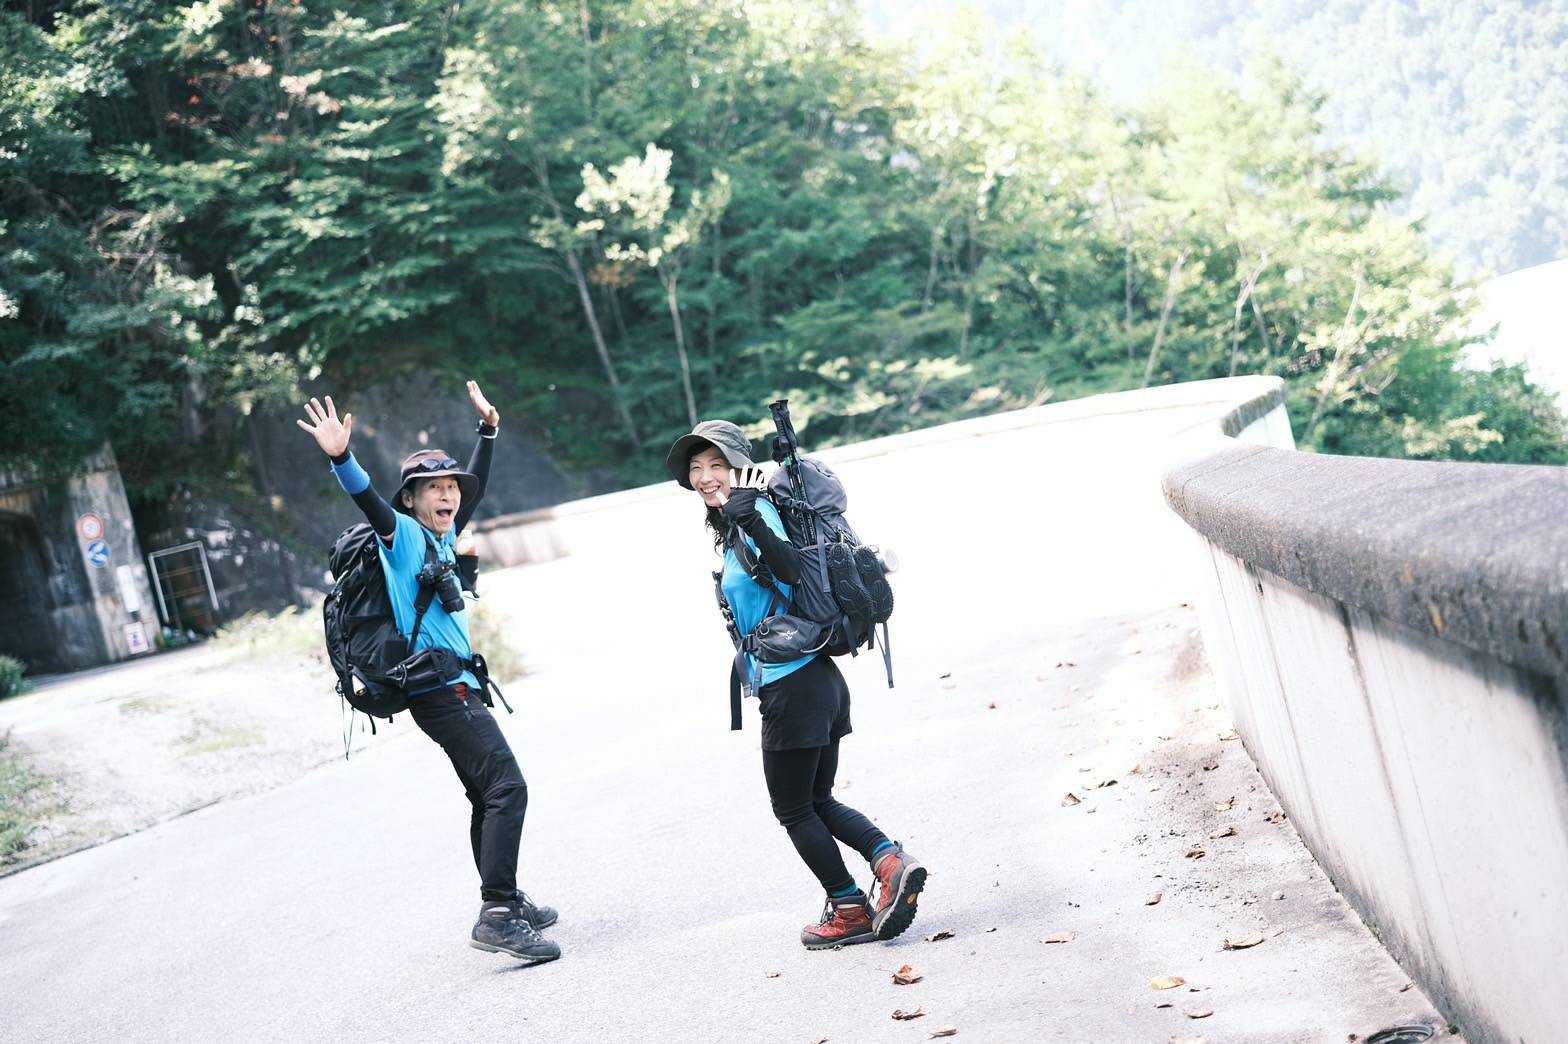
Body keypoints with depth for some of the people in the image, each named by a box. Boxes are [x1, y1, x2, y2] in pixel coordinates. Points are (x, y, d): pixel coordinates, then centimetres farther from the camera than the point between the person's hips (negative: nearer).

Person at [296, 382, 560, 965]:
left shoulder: (443, 536, 15)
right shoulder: (403, 534, -7)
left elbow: (475, 488, 31)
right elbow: (370, 503, -27)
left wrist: (488, 429, 36)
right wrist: (341, 459, -44)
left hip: (457, 687, 10)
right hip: (440, 690, -10)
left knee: (489, 797, 18)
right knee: (506, 788, -18)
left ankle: (506, 902, 30)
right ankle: (497, 916, -23)